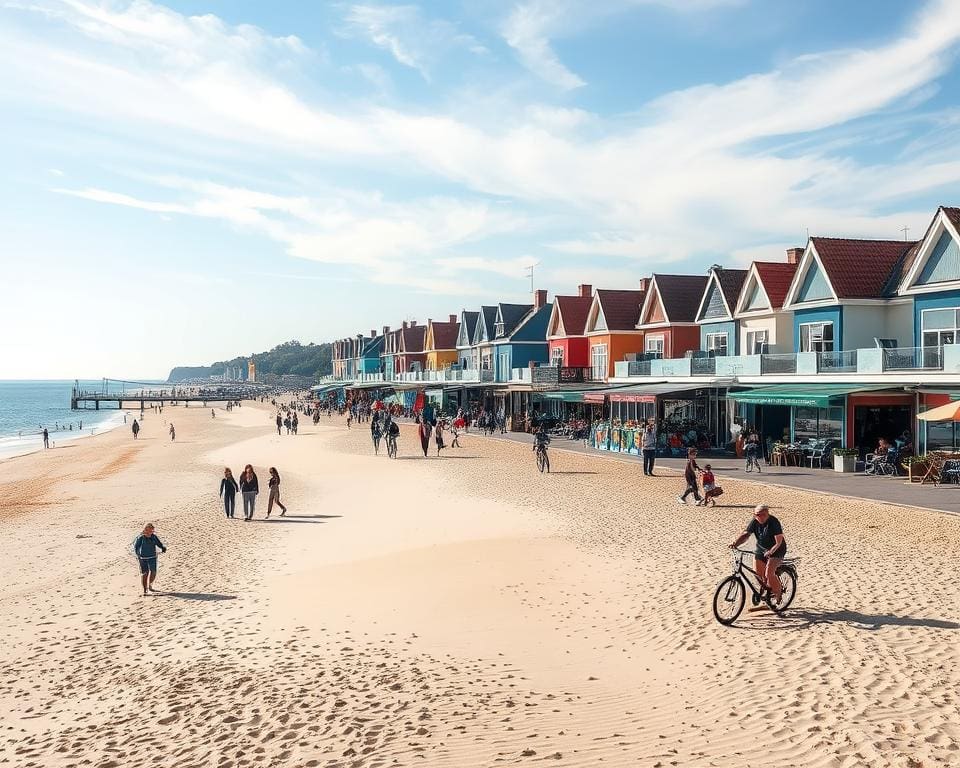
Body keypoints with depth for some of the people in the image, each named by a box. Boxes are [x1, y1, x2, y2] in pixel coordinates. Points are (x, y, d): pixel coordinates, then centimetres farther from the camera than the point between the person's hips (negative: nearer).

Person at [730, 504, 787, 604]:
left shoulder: (774, 523, -22)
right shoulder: (754, 522, -7)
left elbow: (779, 541, -26)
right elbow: (745, 534, -13)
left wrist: (771, 551, -40)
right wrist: (735, 543, -31)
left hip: (776, 550, -6)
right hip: (761, 549, 6)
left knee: (769, 574, -19)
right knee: (758, 574, 1)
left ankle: (778, 593, 5)